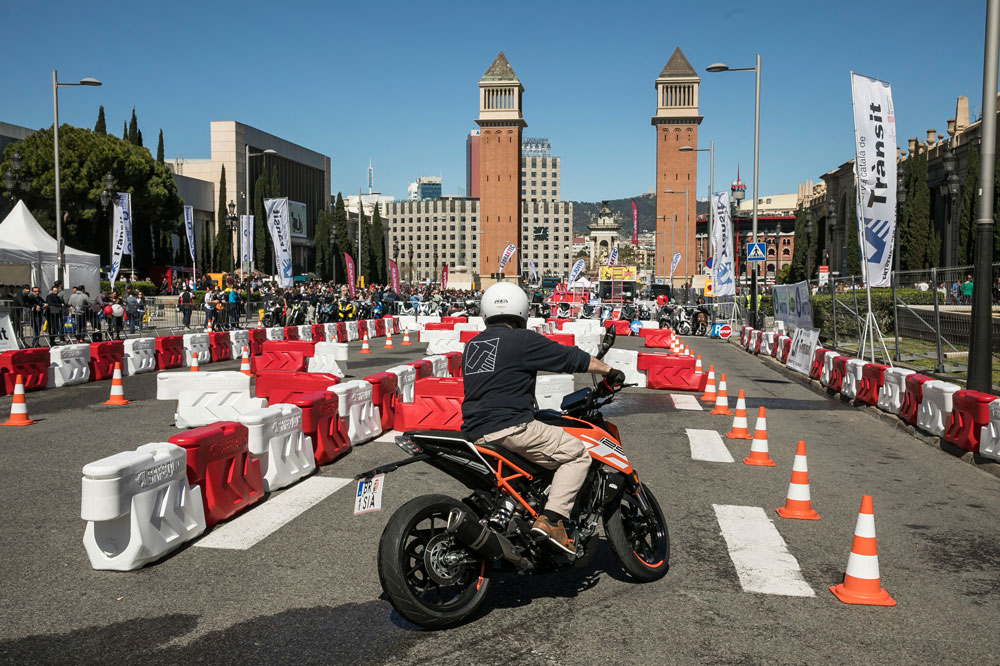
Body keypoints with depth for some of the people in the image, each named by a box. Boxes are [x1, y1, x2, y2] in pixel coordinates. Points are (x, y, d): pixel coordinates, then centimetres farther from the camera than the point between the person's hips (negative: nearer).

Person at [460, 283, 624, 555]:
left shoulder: (472, 345, 17)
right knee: (577, 454, -2)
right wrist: (609, 370, 15)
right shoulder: (522, 339, -4)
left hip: (474, 431, 8)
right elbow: (572, 357, 1)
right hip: (509, 427, -8)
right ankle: (552, 518, -14)